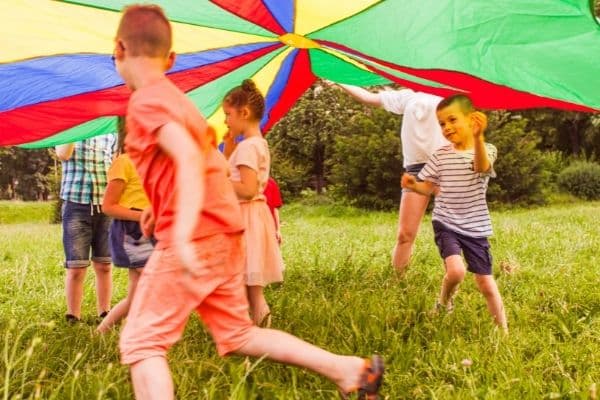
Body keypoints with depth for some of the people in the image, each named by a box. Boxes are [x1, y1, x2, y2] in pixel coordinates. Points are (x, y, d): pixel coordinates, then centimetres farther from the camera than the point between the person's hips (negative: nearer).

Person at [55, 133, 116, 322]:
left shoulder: (110, 135, 13)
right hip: (76, 204, -2)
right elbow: (63, 154, -13)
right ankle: (73, 318, 8)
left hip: (106, 206, 2)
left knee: (104, 266, 6)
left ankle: (105, 315, 16)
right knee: (76, 268, -2)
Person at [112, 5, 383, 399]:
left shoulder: (145, 101, -9)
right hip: (223, 233, 9)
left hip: (196, 238, -9)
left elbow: (189, 158, -26)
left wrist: (182, 234, -37)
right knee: (238, 334, 19)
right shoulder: (175, 96, 19)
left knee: (141, 342, -3)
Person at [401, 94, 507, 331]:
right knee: (456, 271, -23)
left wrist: (478, 137, -53)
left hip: (475, 228, 0)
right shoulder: (440, 155, -1)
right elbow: (429, 188, 8)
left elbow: (482, 167, -33)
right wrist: (413, 185, -16)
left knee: (486, 284, 6)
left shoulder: (487, 150, -9)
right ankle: (443, 305, 8)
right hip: (446, 224, 1)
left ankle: (503, 330, 23)